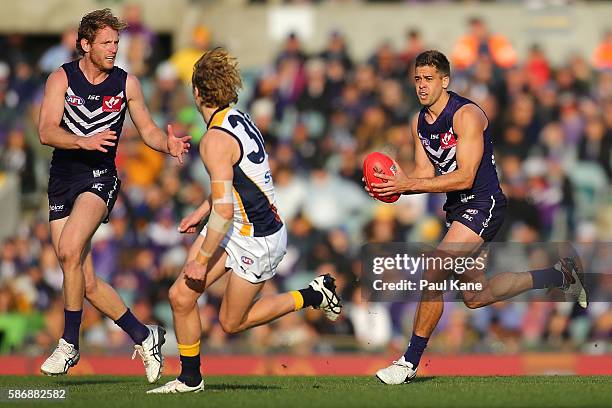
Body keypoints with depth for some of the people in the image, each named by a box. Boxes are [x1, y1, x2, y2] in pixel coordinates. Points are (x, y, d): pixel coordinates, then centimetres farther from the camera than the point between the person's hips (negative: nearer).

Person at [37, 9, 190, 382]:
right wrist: (84, 142, -27)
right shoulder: (62, 78, 1)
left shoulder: (126, 83, 5)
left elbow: (148, 130, 15)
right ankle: (144, 337, 18)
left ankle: (70, 344, -18)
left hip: (99, 177, -2)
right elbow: (47, 131, -10)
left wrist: (168, 144, -7)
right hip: (62, 180, 2)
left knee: (70, 251, -28)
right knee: (87, 283, 1)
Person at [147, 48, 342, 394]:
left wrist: (202, 261, -20)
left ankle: (314, 295, 18)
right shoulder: (240, 119, 2)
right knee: (181, 295, 2)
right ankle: (190, 378, 13)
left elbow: (224, 211, -28)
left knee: (231, 322, 8)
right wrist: (202, 211, 23)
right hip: (237, 227, 9)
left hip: (258, 241, -9)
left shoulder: (216, 139, -26)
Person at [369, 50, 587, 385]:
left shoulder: (467, 115, -18)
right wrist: (395, 186, -12)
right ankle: (560, 275, 33)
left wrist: (408, 184, -28)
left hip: (482, 204, -9)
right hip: (456, 207, 9)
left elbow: (464, 178, -24)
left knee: (433, 275, -22)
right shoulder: (419, 122, 7)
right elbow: (427, 176, 9)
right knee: (476, 297, 15)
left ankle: (410, 361, -15)